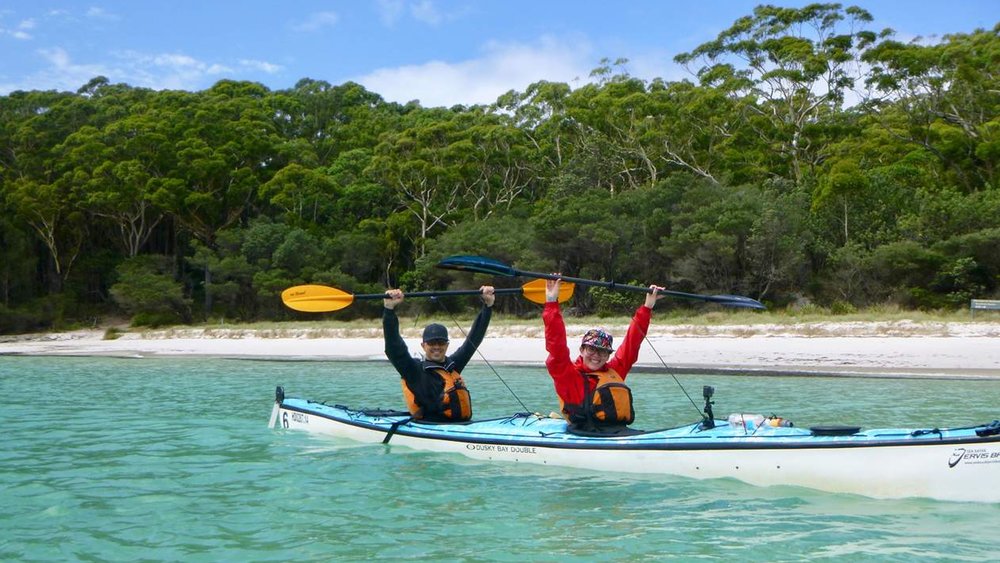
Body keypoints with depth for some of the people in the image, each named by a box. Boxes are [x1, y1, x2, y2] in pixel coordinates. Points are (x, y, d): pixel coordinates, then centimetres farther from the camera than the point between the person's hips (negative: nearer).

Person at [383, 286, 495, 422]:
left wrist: (488, 305, 16)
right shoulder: (414, 369, 5)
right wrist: (389, 309, -17)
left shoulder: (453, 364, 19)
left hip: (462, 425, 5)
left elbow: (474, 338, 22)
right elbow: (393, 347, -7)